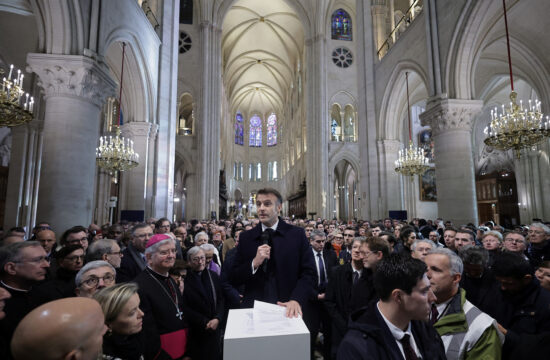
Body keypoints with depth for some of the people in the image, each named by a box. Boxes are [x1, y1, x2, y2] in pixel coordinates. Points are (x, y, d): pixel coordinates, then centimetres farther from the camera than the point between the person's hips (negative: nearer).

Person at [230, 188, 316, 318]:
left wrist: (296, 300, -22)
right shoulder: (246, 237, -1)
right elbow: (234, 279, -1)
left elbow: (308, 273, -7)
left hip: (287, 309, -1)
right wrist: (254, 263, -18)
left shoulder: (297, 234, -5)